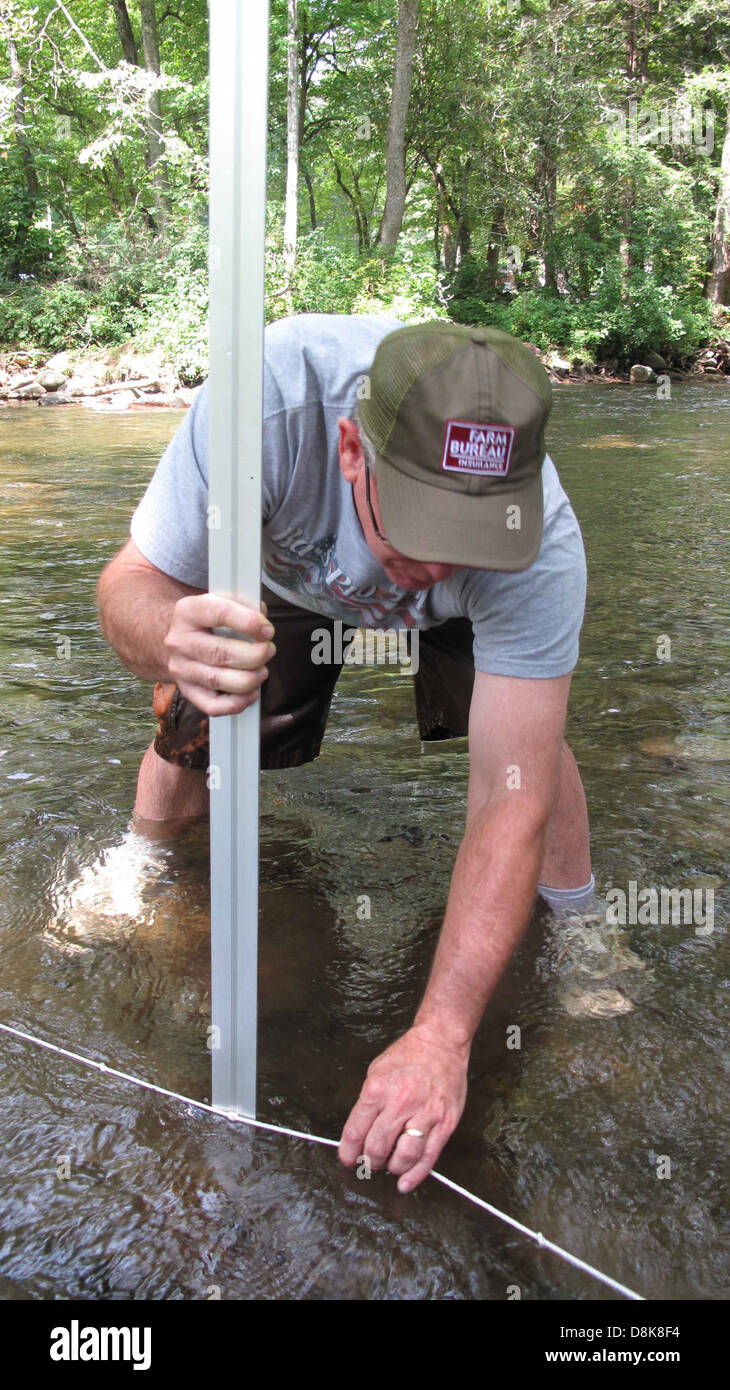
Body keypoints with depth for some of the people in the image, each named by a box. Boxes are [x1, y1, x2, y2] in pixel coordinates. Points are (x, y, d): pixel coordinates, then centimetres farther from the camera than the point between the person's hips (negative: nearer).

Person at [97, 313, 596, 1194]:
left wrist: (441, 1033, -46)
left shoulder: (542, 547, -42)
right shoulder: (267, 396, -45)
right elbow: (131, 584, -35)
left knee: (532, 741, -21)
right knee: (187, 742, -10)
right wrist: (170, 641, -61)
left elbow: (512, 795, -40)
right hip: (282, 567, 1)